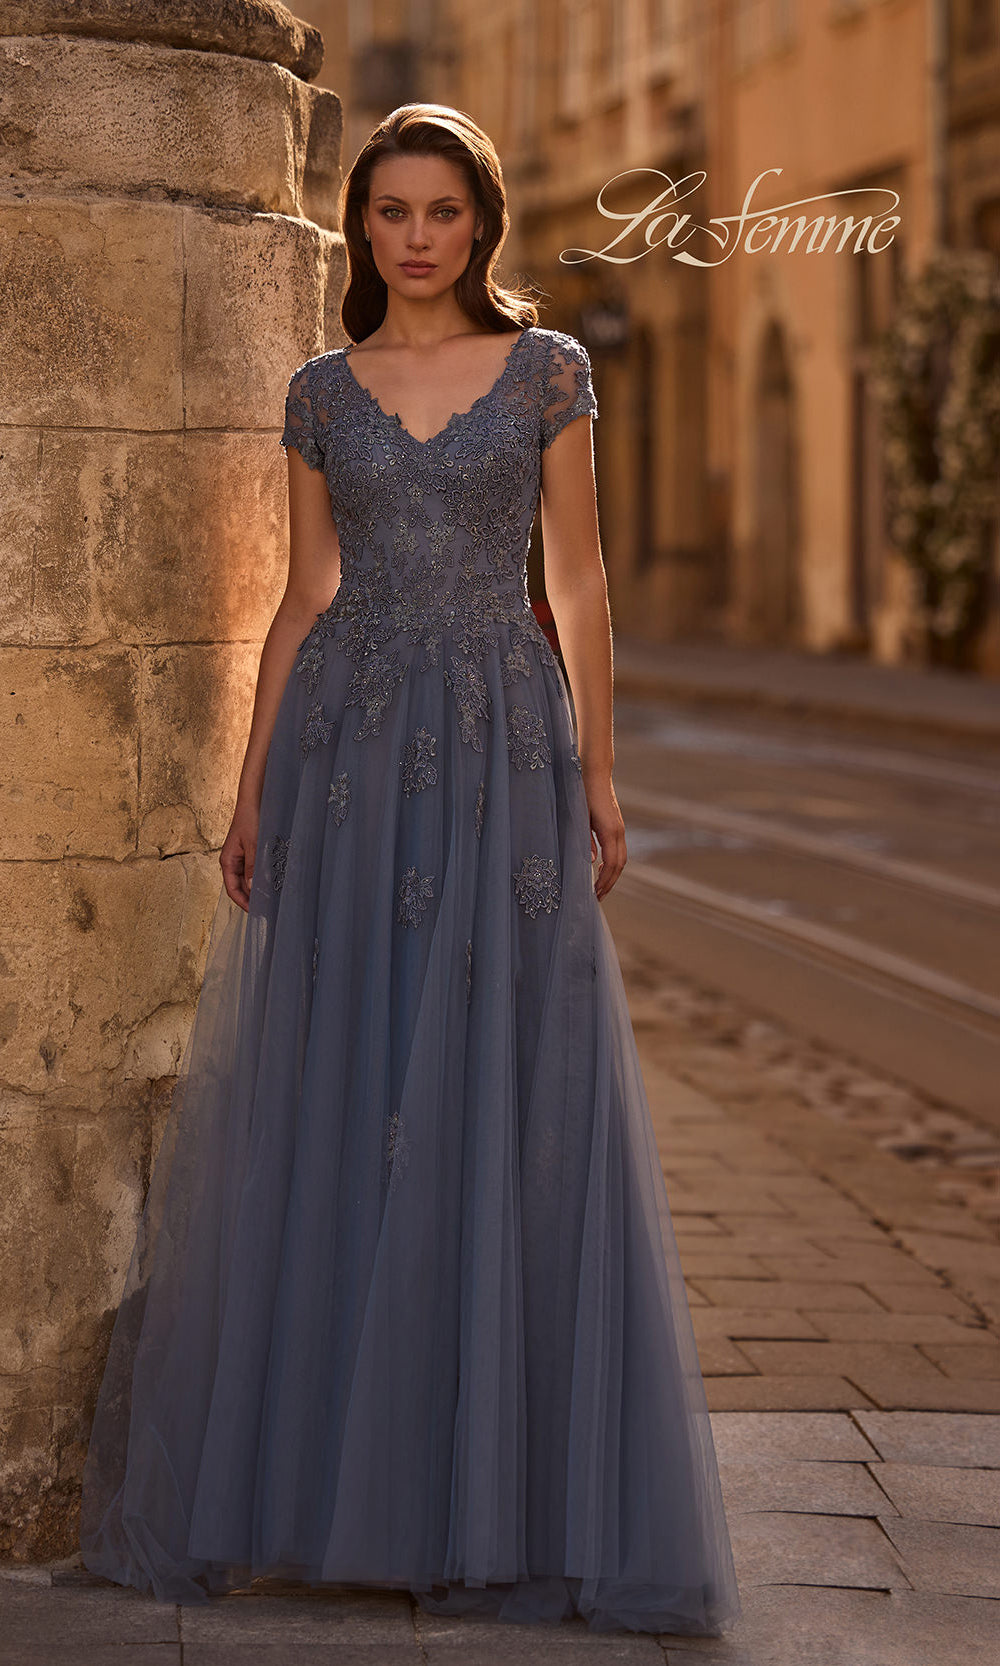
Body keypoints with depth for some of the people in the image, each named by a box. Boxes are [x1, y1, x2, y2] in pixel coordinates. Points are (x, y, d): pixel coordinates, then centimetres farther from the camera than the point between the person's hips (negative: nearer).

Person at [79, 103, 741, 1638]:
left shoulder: (545, 370, 5)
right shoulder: (323, 392, 9)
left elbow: (579, 579, 5)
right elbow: (304, 599, 9)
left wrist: (599, 774, 1)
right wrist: (252, 789, 3)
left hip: (504, 758, -1)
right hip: (349, 758, 2)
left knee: (503, 1108, -2)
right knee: (325, 1104, 2)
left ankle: (494, 1487, 8)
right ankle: (314, 1459, 13)